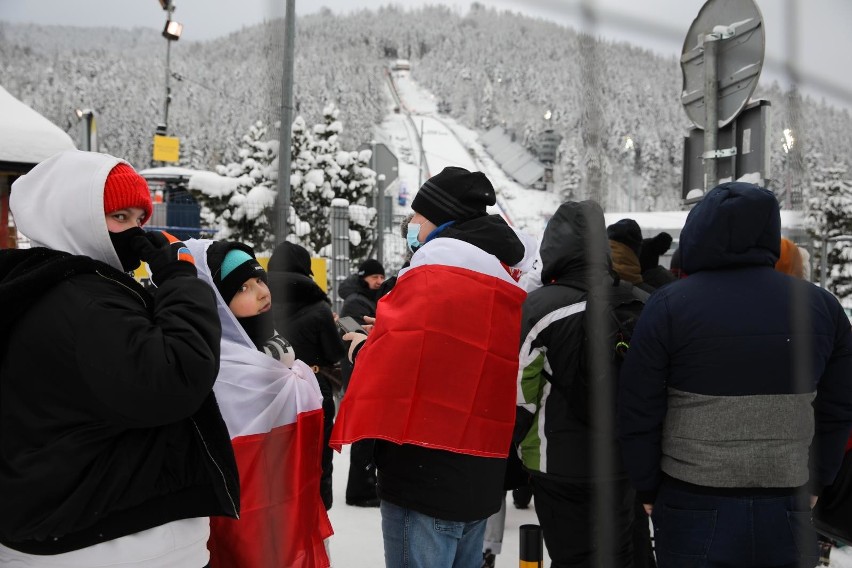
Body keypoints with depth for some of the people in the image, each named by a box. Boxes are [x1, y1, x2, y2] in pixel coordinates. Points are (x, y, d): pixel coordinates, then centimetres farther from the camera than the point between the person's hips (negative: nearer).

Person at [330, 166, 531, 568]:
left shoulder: (431, 279, -13)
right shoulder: (507, 288, 13)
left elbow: (388, 367, -18)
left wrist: (363, 349, 4)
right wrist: (386, 334, 18)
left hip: (424, 475, -8)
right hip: (481, 478, 8)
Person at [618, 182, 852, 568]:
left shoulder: (669, 305, -9)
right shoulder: (821, 305, 1)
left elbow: (639, 413, -6)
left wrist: (649, 490, 6)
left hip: (695, 510, -2)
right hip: (788, 511, 3)